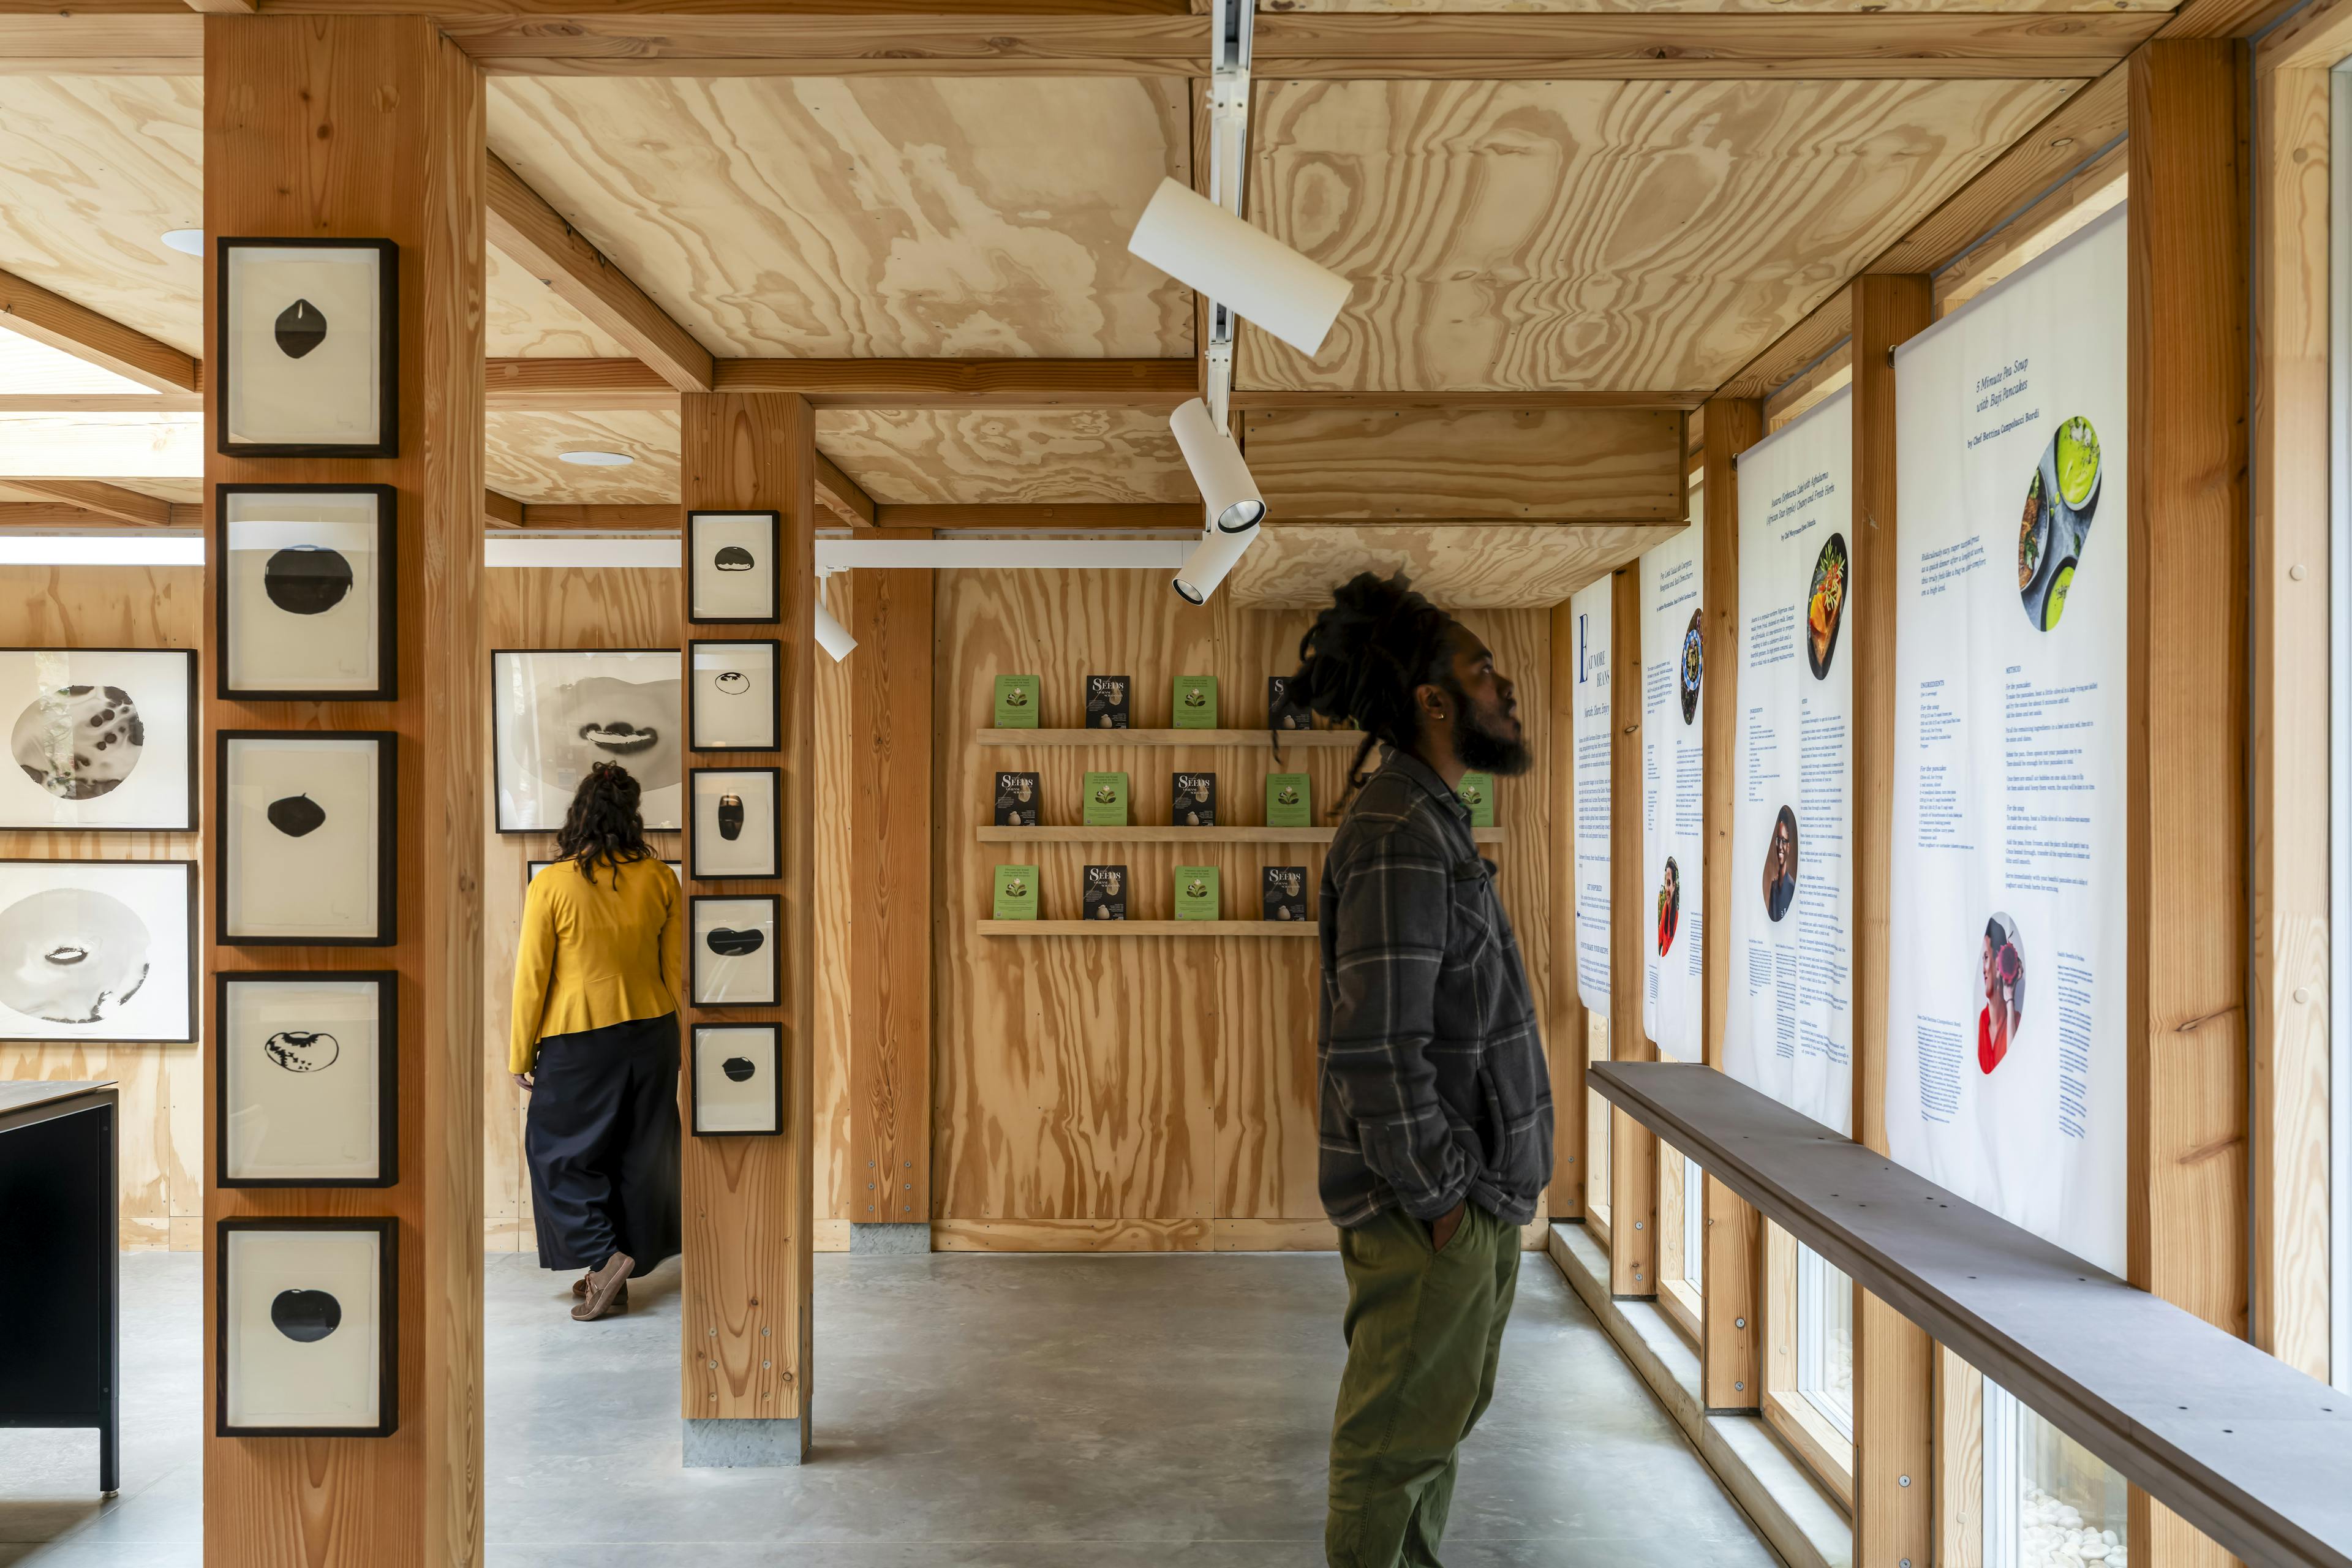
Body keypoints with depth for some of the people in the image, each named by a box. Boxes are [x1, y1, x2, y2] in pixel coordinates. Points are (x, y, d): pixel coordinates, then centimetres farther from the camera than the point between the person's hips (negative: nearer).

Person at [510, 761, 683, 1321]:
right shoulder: (660, 879, -4)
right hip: (650, 1036, 4)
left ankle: (605, 1257, 0)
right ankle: (618, 1275, 23)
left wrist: (520, 1057, 2)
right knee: (637, 1155, 14)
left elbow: (532, 979, -9)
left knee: (559, 1152, 13)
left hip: (578, 1044, -4)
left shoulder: (551, 885, -13)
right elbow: (675, 971, 3)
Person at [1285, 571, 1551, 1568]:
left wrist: (1481, 1186, 16)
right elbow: (1376, 1049, -27)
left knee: (1440, 1421, 23)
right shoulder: (1399, 837, -21)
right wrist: (1439, 1197, -18)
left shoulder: (1426, 821, 12)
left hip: (1470, 1195, 10)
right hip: (1431, 1216, -10)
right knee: (1397, 1444, 5)